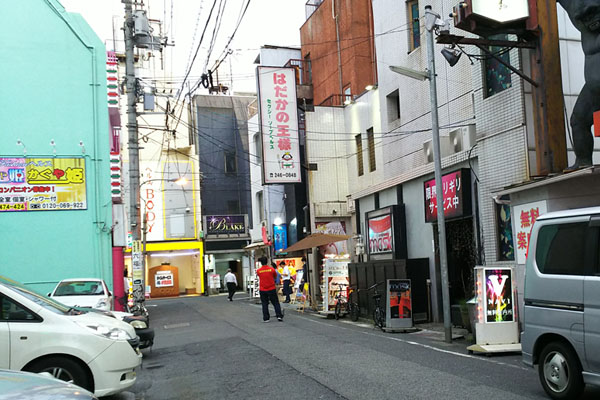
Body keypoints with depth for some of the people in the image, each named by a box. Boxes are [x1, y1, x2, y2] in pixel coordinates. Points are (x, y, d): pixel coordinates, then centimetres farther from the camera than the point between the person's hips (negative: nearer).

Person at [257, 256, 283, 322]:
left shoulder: (258, 271, -7)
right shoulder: (272, 269, -8)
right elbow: (275, 277, 7)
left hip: (262, 290, 1)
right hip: (272, 289, -1)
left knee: (264, 304, 8)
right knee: (276, 303, 8)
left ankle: (266, 318, 9)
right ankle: (279, 316, 2)